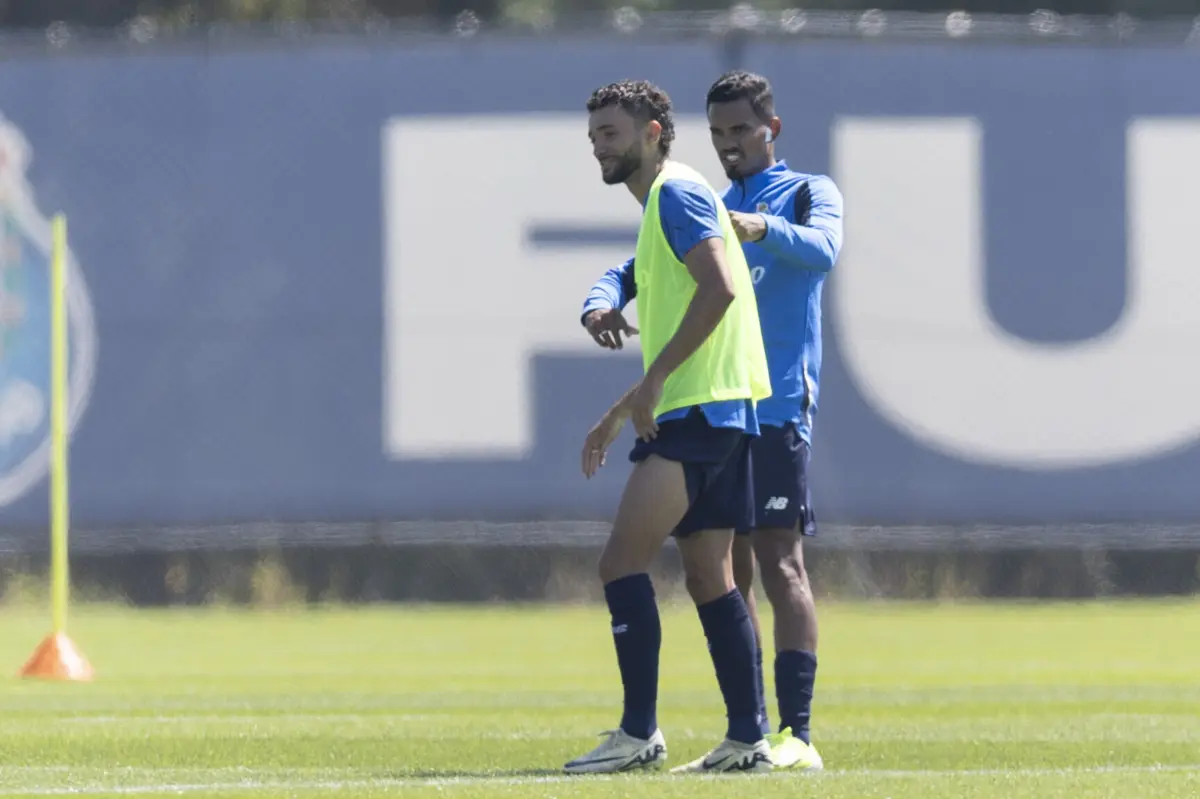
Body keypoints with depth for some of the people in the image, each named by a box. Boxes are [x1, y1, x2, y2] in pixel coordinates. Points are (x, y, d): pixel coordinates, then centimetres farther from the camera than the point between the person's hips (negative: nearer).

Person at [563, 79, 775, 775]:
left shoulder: (678, 192, -7)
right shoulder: (663, 202, 23)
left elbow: (720, 286, -22)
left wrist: (654, 380, -22)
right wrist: (620, 414, 30)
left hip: (698, 409, -10)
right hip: (716, 412, 10)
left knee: (623, 562, -13)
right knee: (711, 578, 9)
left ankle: (640, 734, -15)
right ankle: (748, 738, 7)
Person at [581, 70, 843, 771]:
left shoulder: (807, 193, 6)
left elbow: (822, 250, -16)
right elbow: (633, 268, 15)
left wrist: (765, 228, -36)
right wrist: (603, 301, -9)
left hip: (776, 405, -6)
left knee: (780, 563, -12)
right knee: (726, 574, 6)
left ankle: (798, 734, -15)